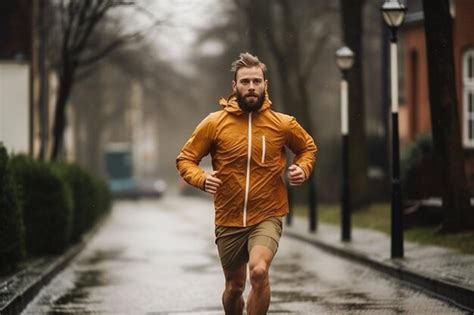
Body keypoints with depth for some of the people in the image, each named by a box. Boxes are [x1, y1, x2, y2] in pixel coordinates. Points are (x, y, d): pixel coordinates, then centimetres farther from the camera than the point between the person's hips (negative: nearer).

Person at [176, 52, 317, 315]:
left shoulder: (283, 124, -3)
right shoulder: (215, 123, -5)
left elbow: (308, 148, 17)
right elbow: (185, 159, 2)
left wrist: (303, 169, -4)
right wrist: (202, 179, -19)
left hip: (266, 217, -1)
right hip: (228, 221, 2)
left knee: (259, 271, -28)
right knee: (234, 287, 14)